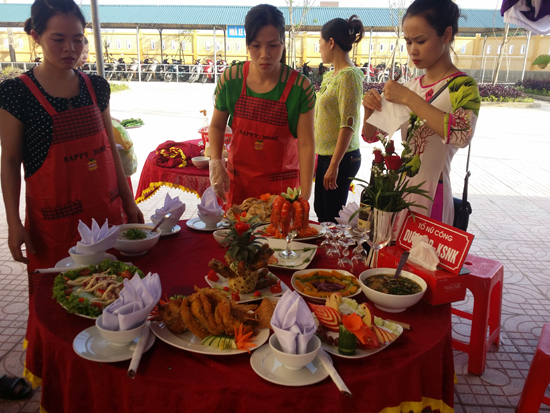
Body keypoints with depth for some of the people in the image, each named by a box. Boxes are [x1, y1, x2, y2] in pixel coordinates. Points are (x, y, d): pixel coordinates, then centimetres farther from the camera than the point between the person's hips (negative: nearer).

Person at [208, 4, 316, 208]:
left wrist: (304, 195, -18)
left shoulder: (300, 86, -14)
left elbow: (306, 143, -13)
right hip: (238, 181, 2)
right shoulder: (230, 78, -8)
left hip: (282, 183, -2)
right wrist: (215, 162, -10)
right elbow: (217, 125, 5)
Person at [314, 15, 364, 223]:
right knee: (321, 212, 17)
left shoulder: (349, 76, -16)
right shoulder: (331, 76, 11)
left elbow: (349, 124, -22)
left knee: (332, 217, 2)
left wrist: (334, 164, -23)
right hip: (325, 155, 9)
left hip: (340, 158, -9)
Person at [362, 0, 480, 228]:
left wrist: (409, 99, -27)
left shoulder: (463, 86, -9)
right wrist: (370, 109, -9)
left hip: (429, 197, -6)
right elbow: (371, 135, 11)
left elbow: (462, 135, -30)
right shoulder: (410, 86, 7)